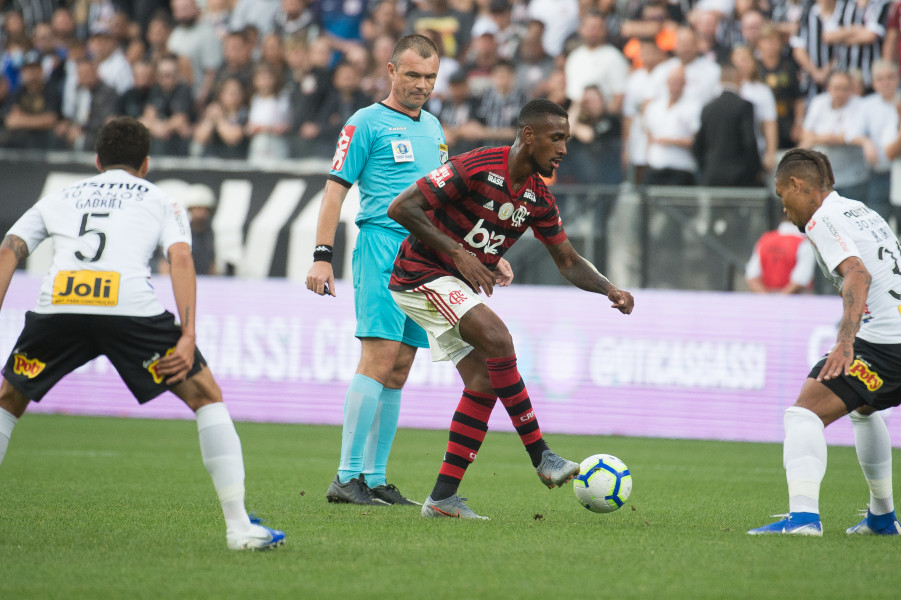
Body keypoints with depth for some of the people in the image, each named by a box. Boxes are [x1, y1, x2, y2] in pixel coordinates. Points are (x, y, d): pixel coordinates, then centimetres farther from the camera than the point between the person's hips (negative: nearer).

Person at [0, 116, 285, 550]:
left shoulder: (57, 199, 33)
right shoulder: (161, 202, 26)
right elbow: (180, 257, 7)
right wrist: (188, 336, -1)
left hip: (56, 307, 2)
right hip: (132, 307, -2)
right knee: (207, 397, 13)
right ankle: (239, 526, 6)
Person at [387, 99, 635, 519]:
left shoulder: (538, 199, 3)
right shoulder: (477, 168, -21)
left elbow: (568, 262, 11)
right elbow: (402, 207, -21)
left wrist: (609, 290, -7)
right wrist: (457, 252, -24)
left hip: (461, 288, 9)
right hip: (422, 275, -9)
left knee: (484, 381, -1)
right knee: (497, 339, -25)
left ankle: (443, 497, 1)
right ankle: (541, 457, -21)